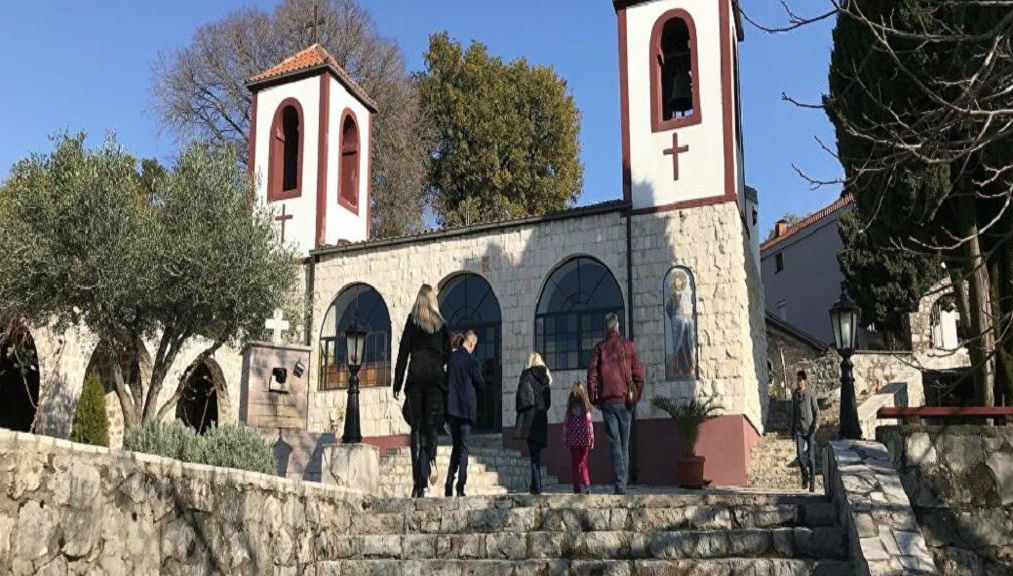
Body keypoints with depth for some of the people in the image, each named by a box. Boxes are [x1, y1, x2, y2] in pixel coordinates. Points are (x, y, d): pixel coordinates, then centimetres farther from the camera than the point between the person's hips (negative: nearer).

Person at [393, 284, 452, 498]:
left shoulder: (412, 321, 4)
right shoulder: (441, 324, 10)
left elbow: (403, 352, 2)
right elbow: (447, 354, 8)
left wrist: (397, 384, 4)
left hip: (416, 377, -1)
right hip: (436, 378, 2)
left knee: (417, 428, -1)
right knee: (430, 427, 4)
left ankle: (419, 481, -10)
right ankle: (426, 478, -4)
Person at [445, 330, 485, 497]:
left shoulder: (451, 358, 2)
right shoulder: (471, 361, -11)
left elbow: (445, 381, 9)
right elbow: (481, 384, -5)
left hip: (451, 408, 5)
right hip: (466, 408, -5)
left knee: (456, 446, 16)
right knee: (464, 448, 1)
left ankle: (449, 486, 12)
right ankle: (460, 487, -4)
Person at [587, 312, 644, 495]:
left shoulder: (599, 348, 2)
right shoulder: (628, 345, 4)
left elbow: (592, 374, -3)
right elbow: (638, 372, 1)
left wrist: (594, 399, 5)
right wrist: (636, 396, 10)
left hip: (608, 401, -1)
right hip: (625, 400, 1)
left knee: (615, 444, -2)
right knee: (625, 444, 10)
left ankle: (620, 485, -11)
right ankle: (623, 484, 9)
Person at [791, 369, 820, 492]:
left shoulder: (810, 393, -3)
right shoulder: (795, 394, 7)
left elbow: (816, 410, 0)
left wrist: (817, 422, -19)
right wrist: (792, 430, 14)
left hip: (810, 428, -2)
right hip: (799, 428, 2)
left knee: (811, 456, -2)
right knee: (800, 455, -9)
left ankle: (812, 482, 10)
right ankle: (805, 475, 17)